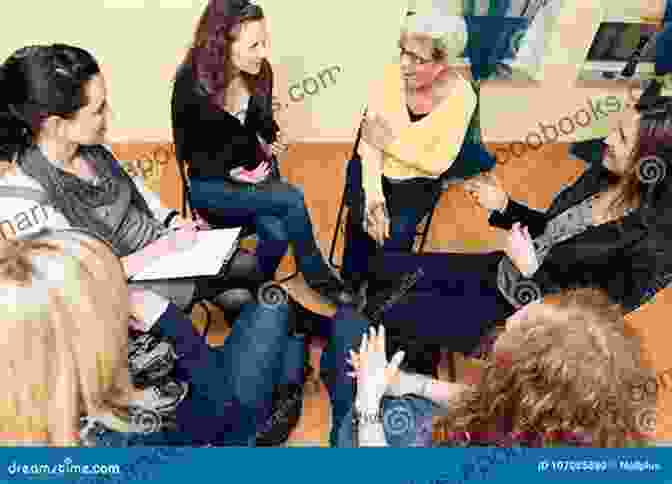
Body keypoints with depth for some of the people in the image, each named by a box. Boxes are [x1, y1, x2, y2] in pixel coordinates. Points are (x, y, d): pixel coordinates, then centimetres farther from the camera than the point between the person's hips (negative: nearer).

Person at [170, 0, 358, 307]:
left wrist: (274, 140, -11)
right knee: (292, 199, -26)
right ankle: (318, 276, -2)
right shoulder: (191, 84, -19)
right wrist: (230, 172, -22)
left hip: (256, 172, 4)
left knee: (278, 232, -26)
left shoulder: (261, 72, -6)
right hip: (211, 183, -4)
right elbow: (187, 150, -10)